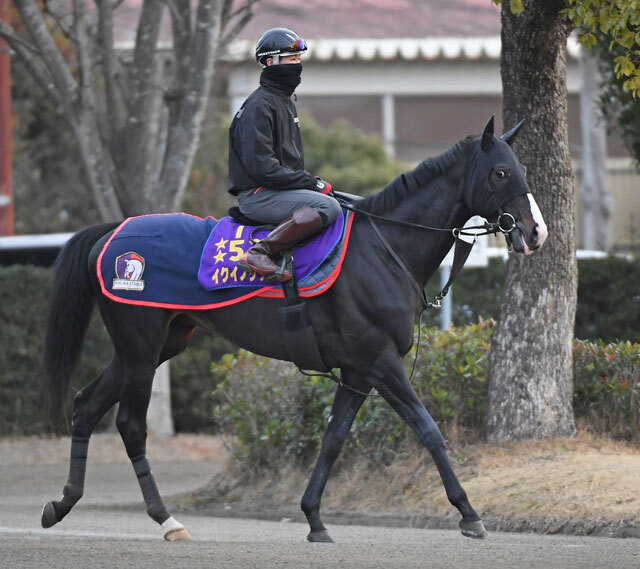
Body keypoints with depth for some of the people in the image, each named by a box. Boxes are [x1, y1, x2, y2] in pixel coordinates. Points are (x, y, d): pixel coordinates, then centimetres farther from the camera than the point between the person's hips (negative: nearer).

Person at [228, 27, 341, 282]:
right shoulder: (259, 105, -12)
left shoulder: (286, 103, 21)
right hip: (257, 195, -10)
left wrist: (312, 181, 8)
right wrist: (309, 183, -18)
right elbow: (260, 166, -21)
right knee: (327, 206, -29)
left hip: (280, 190, 10)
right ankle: (260, 252, -35)